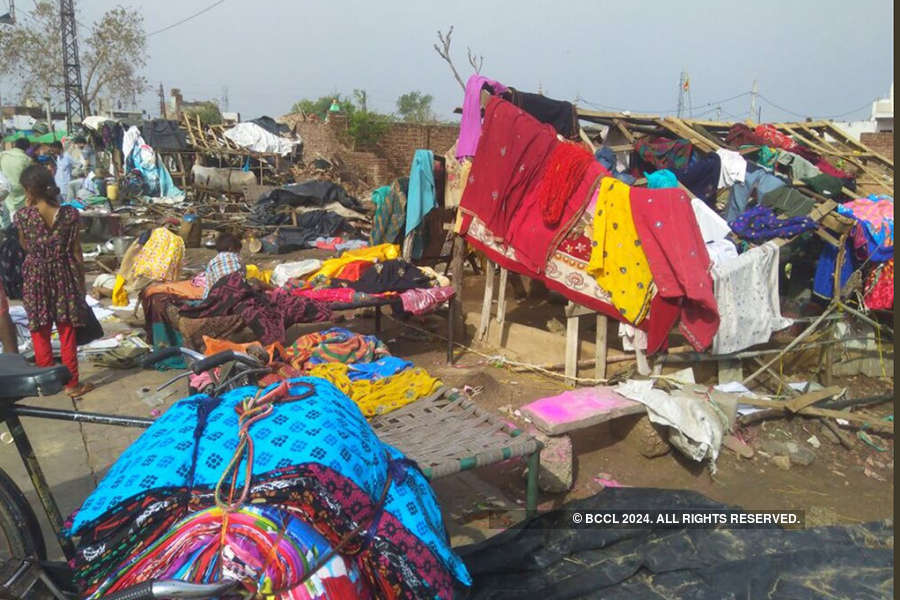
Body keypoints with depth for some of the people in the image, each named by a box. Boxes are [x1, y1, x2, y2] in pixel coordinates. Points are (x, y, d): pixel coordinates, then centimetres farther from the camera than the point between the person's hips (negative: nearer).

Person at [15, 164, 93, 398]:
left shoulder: (23, 215, -10)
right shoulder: (69, 214, -9)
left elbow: (24, 246, 8)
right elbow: (76, 253, -5)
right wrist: (82, 282, 6)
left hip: (35, 278, 0)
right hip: (64, 276, 0)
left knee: (40, 334, 13)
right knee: (67, 334, 10)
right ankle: (72, 384, 16)